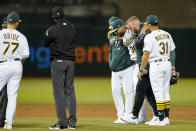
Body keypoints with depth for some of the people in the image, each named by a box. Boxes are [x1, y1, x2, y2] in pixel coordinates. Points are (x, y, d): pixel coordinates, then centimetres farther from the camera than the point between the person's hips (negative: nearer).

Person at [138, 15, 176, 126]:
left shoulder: (150, 37, -11)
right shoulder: (167, 34, 9)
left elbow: (146, 55, -15)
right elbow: (172, 51, 14)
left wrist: (141, 70, -11)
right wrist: (172, 65, 25)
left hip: (156, 65, -7)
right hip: (167, 64, 7)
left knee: (158, 93, -5)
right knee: (166, 92, 13)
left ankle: (161, 119, -7)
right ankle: (167, 117, 14)